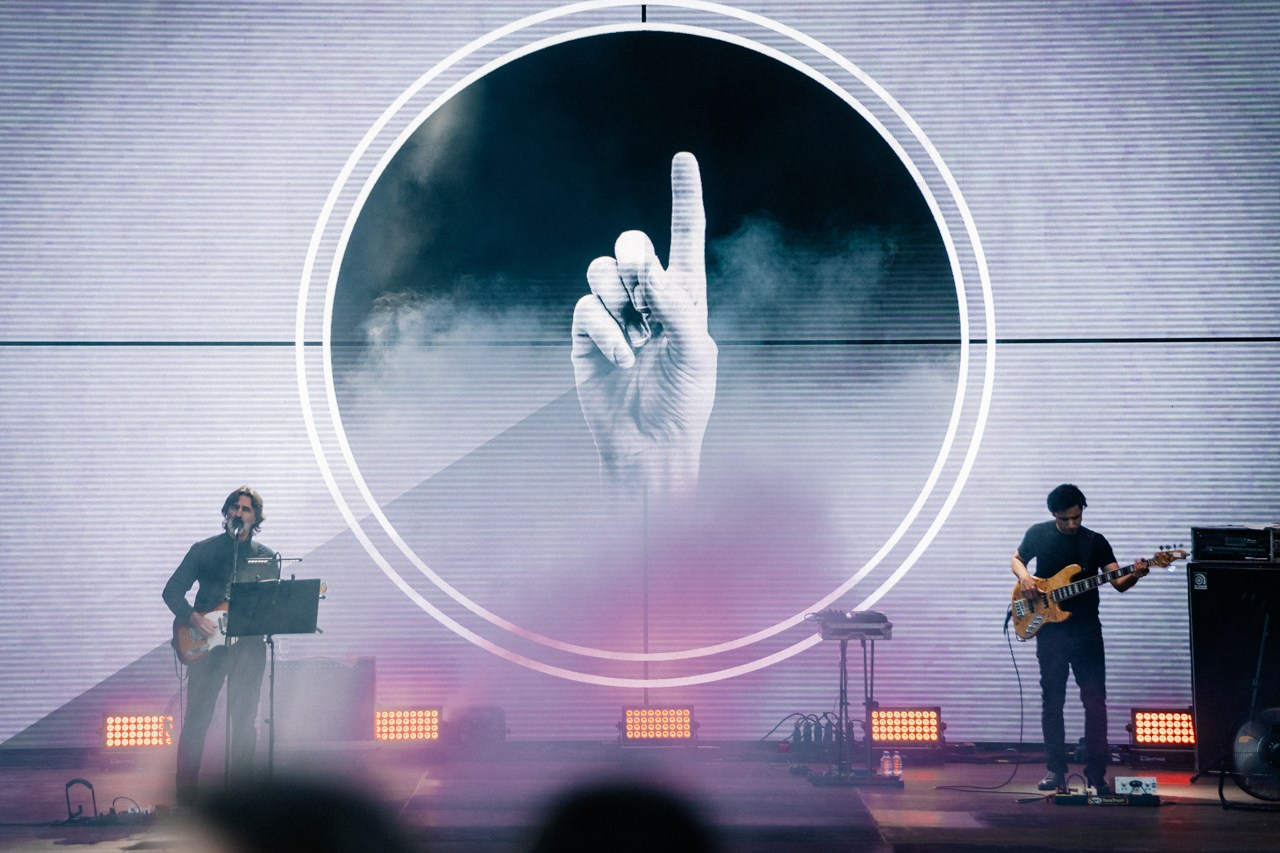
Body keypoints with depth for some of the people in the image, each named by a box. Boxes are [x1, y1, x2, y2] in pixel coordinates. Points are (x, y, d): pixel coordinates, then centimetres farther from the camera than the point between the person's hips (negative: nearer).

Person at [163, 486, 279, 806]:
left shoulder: (267, 557, 11)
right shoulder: (203, 550, 5)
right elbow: (172, 591, 5)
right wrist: (193, 618, -12)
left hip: (249, 644, 2)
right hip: (206, 642, -2)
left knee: (245, 720, 3)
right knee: (196, 720, -4)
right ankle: (186, 795, 3)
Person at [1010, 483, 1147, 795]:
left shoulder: (1096, 542, 4)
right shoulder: (1038, 534, 3)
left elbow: (1118, 582, -2)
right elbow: (1016, 559, 17)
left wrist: (1134, 575, -25)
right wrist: (1024, 577, -5)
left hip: (1087, 631, 0)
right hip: (1050, 630, 0)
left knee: (1095, 700, -3)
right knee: (1052, 701, 3)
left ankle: (1096, 772, 2)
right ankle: (1055, 769, 11)